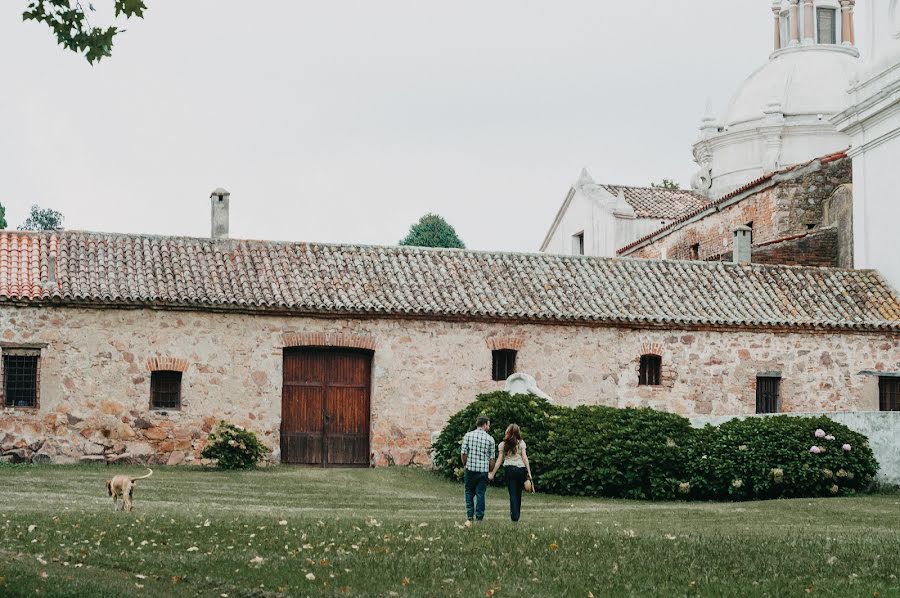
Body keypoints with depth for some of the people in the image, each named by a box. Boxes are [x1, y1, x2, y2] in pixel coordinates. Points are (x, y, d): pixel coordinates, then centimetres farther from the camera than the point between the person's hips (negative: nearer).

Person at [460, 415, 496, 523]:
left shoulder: (468, 435, -2)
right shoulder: (490, 439, -2)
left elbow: (463, 453, -4)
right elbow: (491, 459, 0)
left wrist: (465, 465, 12)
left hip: (470, 469, 1)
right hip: (483, 470, -1)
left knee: (469, 492, 14)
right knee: (480, 494, 6)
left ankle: (469, 514, 7)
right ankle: (479, 517, 6)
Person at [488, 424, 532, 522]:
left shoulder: (503, 444, 4)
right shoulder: (521, 443, 3)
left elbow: (499, 460, 2)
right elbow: (524, 458, -3)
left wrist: (492, 473, 7)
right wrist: (529, 472, -3)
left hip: (509, 469, 0)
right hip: (521, 469, 0)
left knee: (513, 494, 1)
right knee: (518, 494, 10)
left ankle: (514, 515, -8)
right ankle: (517, 514, 14)